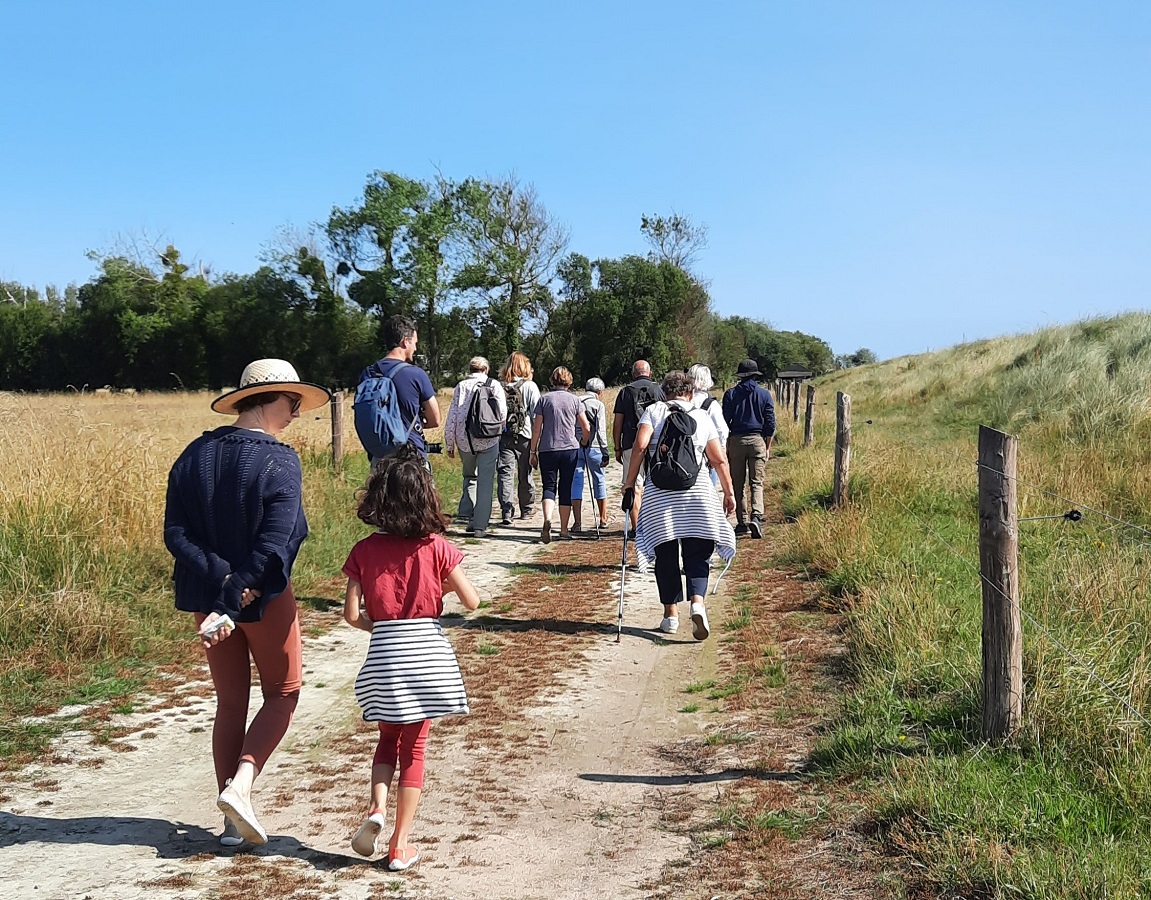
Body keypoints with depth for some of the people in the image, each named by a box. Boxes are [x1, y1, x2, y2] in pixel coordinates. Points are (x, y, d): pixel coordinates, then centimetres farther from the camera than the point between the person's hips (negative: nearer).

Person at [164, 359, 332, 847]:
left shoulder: (195, 454, -1)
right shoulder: (279, 461, -16)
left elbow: (175, 534, -7)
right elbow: (273, 546, -23)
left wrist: (222, 580, -15)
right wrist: (232, 604, -20)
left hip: (209, 597, 5)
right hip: (265, 598, -5)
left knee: (230, 703, 15)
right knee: (283, 692, 16)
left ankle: (233, 822, 19)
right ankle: (240, 784, -3)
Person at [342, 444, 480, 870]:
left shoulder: (364, 551, -4)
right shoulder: (436, 547, -7)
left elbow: (352, 614, -6)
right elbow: (472, 601, -5)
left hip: (384, 658, 1)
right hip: (427, 654, -1)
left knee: (389, 737, 24)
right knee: (414, 748, 11)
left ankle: (377, 807, 0)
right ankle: (400, 845, 14)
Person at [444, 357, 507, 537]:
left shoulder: (461, 386, 3)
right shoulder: (494, 385, 1)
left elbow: (452, 417, 2)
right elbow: (503, 413, -3)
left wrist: (449, 444, 9)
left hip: (465, 440, 2)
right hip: (489, 440, -2)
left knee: (470, 476, 24)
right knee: (485, 483, 4)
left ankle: (466, 513, 10)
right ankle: (480, 527, 2)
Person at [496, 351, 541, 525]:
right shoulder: (530, 386, -3)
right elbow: (536, 413, -6)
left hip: (503, 435, 1)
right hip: (525, 436, -1)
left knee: (505, 473, -1)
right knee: (525, 474, 12)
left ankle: (507, 511, -13)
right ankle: (527, 509, 26)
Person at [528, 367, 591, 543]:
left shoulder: (544, 399, 1)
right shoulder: (574, 400, 3)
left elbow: (536, 428, 0)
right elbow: (586, 428, 3)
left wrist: (533, 451, 7)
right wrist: (585, 444, 21)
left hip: (547, 450, 0)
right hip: (570, 449, 0)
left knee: (549, 486, 3)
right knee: (566, 488, 9)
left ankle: (547, 519, -23)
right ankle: (564, 530, 12)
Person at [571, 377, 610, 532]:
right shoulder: (599, 405, -2)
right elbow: (601, 430, -8)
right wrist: (605, 452, -6)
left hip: (575, 447, 2)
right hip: (593, 447, -2)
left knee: (576, 482, 3)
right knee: (599, 481, 13)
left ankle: (577, 522, -4)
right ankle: (603, 519, 22)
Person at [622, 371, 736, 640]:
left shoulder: (653, 411, 10)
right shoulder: (702, 416, 14)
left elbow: (640, 444, -6)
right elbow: (719, 460, 11)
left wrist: (629, 482, -2)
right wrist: (729, 493, 19)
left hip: (660, 493, 0)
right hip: (697, 491, 0)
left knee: (666, 555, 8)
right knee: (697, 554, 3)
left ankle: (671, 613, 11)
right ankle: (697, 601, -20)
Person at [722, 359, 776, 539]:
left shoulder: (731, 394, 2)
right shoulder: (765, 394, 3)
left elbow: (725, 422, 0)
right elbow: (770, 423, 3)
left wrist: (726, 446, 7)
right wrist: (768, 447, 11)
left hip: (736, 440, 0)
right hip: (757, 440, 0)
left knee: (737, 484, 7)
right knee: (757, 482, 2)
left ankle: (742, 522, 8)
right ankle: (756, 516, -19)